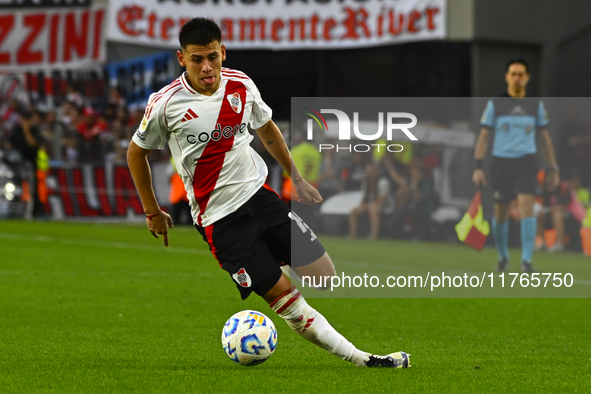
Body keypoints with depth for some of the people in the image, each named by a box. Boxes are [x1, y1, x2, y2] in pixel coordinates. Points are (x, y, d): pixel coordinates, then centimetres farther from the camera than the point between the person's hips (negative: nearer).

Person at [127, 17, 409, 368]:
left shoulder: (242, 85, 0)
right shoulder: (165, 104, -12)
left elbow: (267, 130, 20)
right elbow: (137, 152, 5)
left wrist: (297, 179, 25)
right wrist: (152, 212, 10)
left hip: (259, 193, 5)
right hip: (219, 218, -5)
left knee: (325, 276, -4)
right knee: (282, 294, -11)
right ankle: (359, 359, -6)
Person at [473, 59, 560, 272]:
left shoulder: (536, 105, 7)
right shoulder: (495, 104, 3)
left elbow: (545, 138, 14)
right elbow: (483, 136, 3)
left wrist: (553, 169, 11)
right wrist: (477, 167, -6)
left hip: (526, 162, 0)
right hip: (501, 162, 0)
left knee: (526, 207, -17)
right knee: (500, 213, 7)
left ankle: (526, 261, -17)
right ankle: (503, 257, 29)